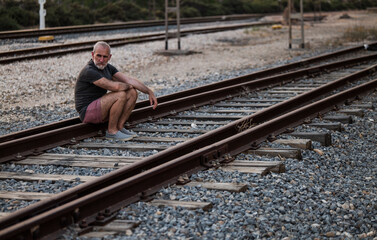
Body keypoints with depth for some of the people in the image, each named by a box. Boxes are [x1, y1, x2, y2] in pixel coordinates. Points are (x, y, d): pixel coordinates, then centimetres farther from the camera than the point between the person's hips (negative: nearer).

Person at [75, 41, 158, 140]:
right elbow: (115, 86, -29)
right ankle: (111, 130, -14)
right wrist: (127, 86, -7)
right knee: (121, 95, -27)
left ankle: (120, 126, -1)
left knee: (132, 93, 2)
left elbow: (130, 80, 2)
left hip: (101, 109, 9)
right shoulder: (89, 71, -22)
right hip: (87, 112, -9)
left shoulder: (108, 68, 7)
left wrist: (150, 92, -6)